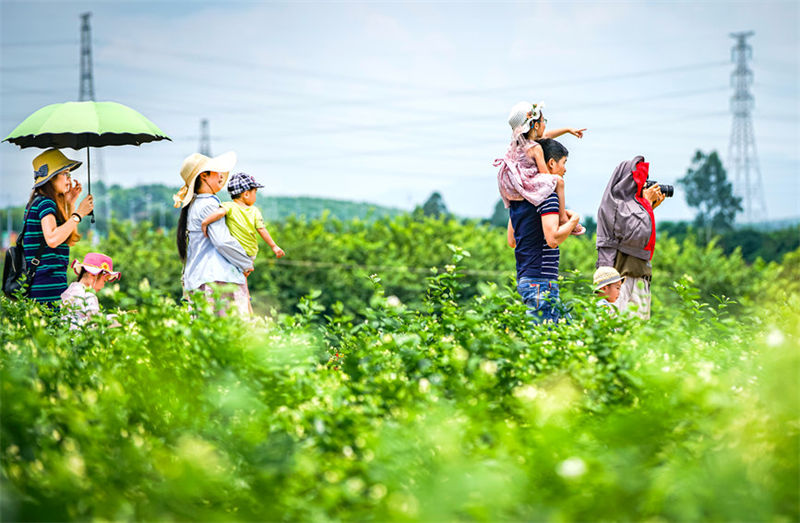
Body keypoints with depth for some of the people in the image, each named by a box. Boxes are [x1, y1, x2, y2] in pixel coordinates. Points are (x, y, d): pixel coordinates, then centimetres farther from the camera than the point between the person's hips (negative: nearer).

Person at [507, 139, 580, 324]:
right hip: (541, 280, -10)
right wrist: (573, 220, -4)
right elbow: (553, 239, -22)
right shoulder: (548, 194, -14)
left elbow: (511, 241, 21)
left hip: (523, 278, 10)